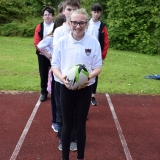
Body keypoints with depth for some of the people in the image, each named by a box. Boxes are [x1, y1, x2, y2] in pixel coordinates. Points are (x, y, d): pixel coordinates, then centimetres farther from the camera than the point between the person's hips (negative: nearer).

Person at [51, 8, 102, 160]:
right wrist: (61, 77, -21)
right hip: (66, 88, 0)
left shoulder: (93, 42, -7)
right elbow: (55, 65, -1)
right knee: (67, 125, 11)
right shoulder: (62, 41, -6)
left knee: (81, 125, 11)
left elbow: (98, 66, -1)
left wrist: (90, 76, -23)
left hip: (85, 89, 0)